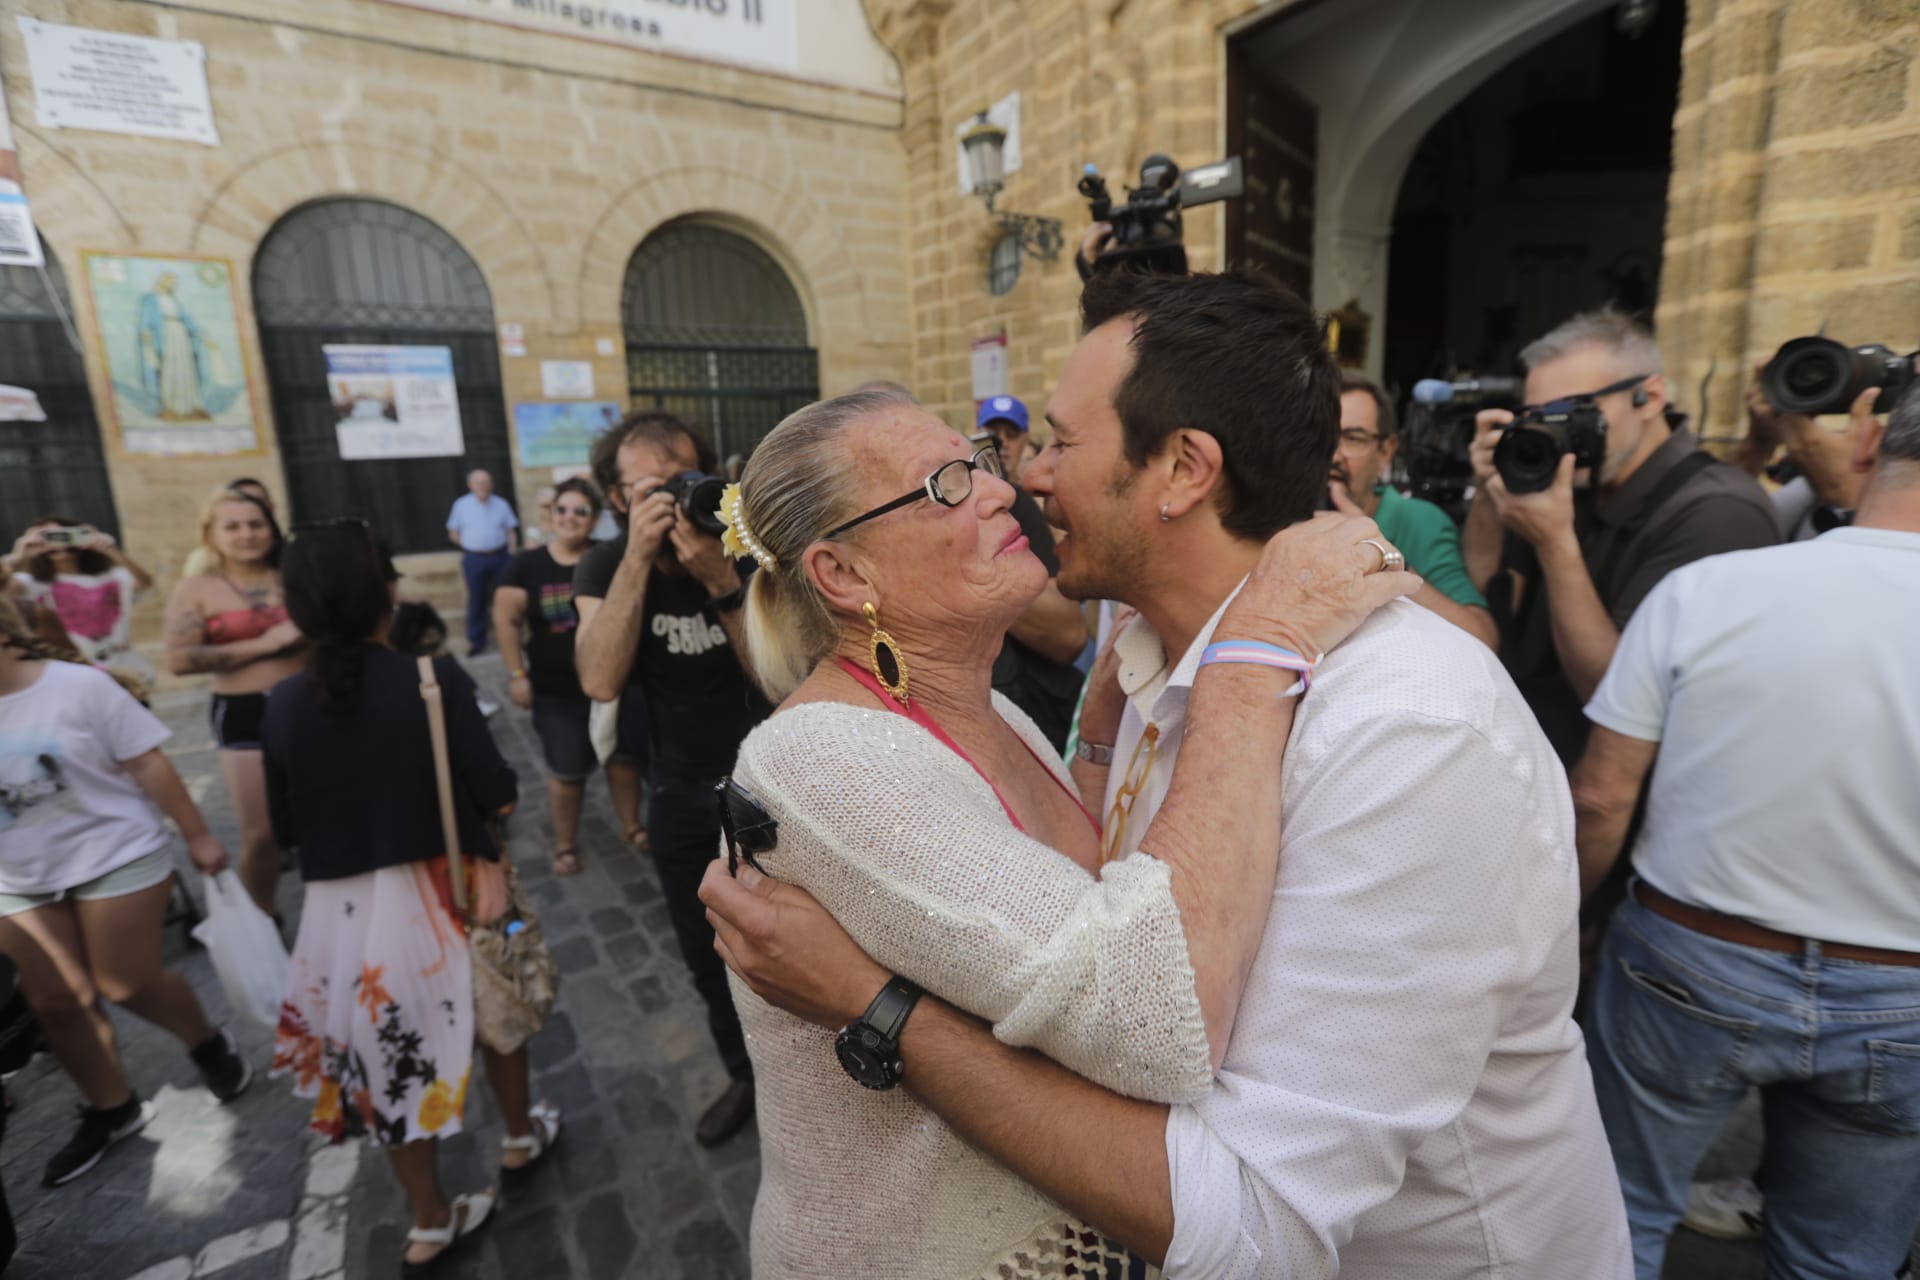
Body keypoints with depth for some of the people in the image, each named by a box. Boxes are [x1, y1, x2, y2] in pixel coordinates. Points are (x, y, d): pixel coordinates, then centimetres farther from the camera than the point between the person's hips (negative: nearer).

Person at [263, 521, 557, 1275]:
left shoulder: (284, 703, -6)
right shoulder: (434, 679, -18)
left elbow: (286, 828, 3)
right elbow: (499, 797, -16)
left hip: (342, 907, 3)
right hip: (442, 892, -2)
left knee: (390, 1055, 19)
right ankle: (520, 1140, 46)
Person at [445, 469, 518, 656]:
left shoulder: (502, 504, 3)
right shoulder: (461, 505, 1)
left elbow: (512, 530, 5)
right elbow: (453, 532, 7)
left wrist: (511, 552, -3)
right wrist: (469, 545, 0)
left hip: (500, 556, 1)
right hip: (474, 559, -1)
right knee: (476, 601, 5)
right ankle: (475, 641, 13)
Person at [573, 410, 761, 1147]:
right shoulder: (604, 568, -7)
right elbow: (599, 681, -25)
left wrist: (720, 579, -37)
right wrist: (639, 558, -32)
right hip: (683, 796, 3)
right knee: (710, 961, 19)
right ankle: (747, 1076, 45)